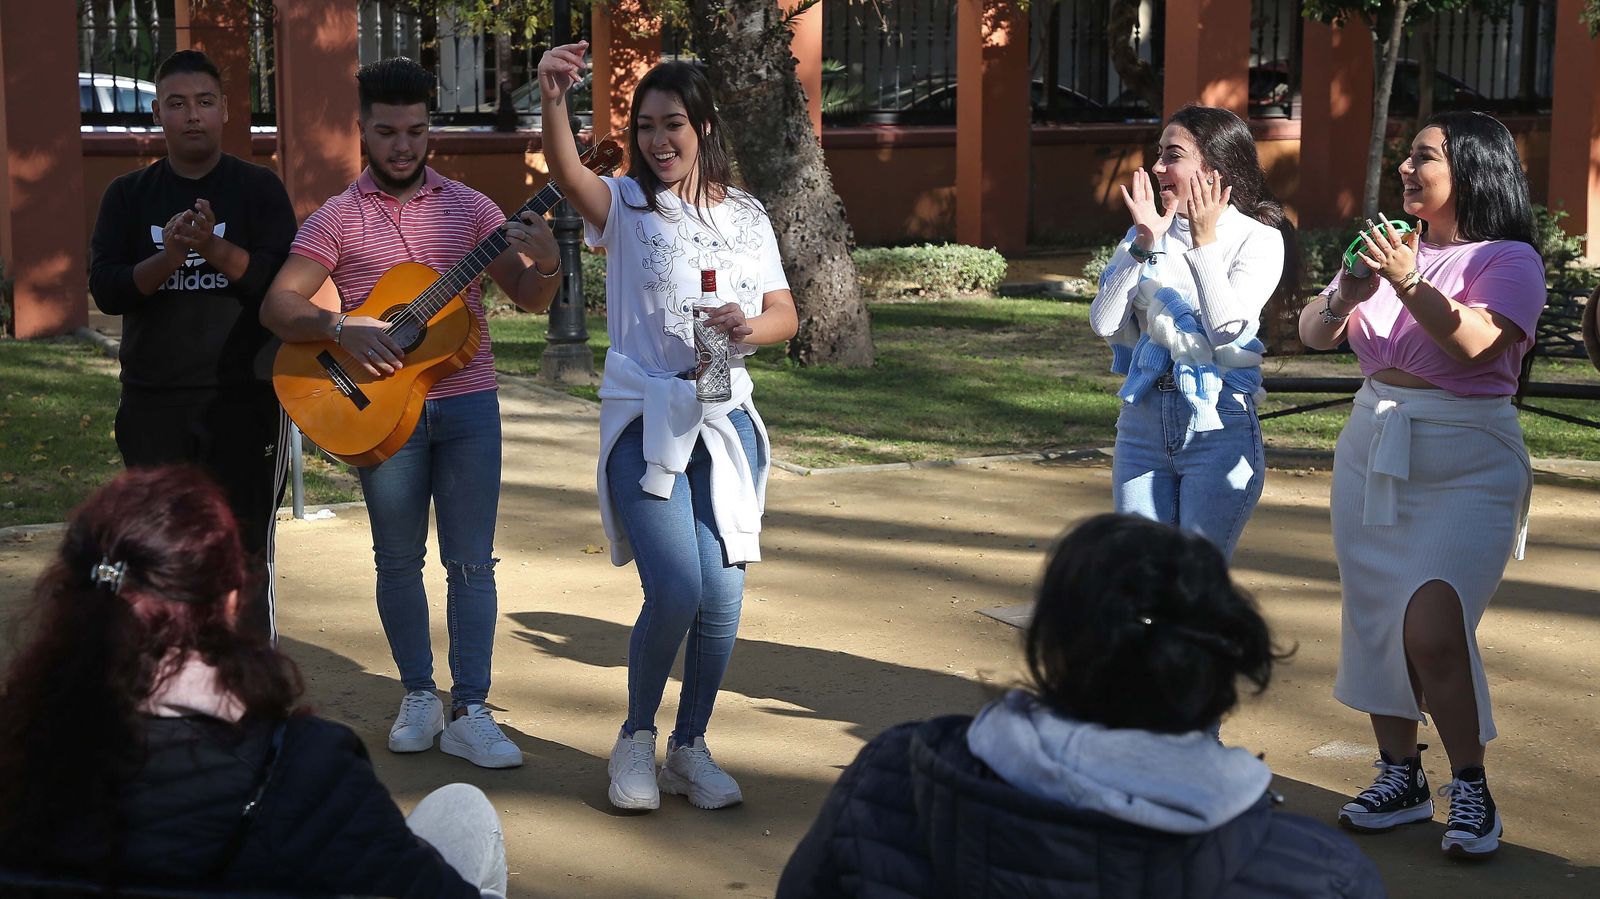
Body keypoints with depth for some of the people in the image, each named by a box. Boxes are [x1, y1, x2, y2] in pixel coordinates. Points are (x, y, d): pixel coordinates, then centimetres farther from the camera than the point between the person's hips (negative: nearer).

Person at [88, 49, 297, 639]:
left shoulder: (259, 188, 2)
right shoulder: (129, 196, 8)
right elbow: (105, 289, -2)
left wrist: (214, 247, -24)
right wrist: (169, 257, -20)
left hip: (247, 397, -2)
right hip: (152, 402, 3)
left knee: (245, 553, -2)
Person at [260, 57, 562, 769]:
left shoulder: (469, 208, 5)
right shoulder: (336, 219, 2)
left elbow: (530, 299, 3)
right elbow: (276, 306, -5)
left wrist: (546, 263, -19)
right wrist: (341, 327, -22)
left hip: (468, 403, 0)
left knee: (471, 561, -2)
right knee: (399, 560, 8)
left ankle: (469, 712, 2)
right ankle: (418, 696, 22)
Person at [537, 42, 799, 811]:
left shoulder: (745, 216, 10)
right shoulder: (627, 206, -2)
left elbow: (786, 315, 12)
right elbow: (567, 173, -23)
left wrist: (751, 328, -13)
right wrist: (553, 102, -43)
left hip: (725, 421, 4)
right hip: (645, 420, -4)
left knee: (722, 596, 1)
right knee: (675, 589, -15)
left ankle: (690, 747, 21)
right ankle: (636, 738, 10)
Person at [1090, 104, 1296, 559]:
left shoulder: (1258, 239, -3)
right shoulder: (1144, 234, 10)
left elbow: (1227, 328, -17)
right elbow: (1104, 324, -2)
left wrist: (1204, 242, -14)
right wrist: (1143, 245, -9)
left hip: (1218, 424, -4)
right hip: (1143, 419, 5)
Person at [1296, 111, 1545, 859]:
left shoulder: (1509, 260, -6)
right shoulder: (1394, 248, 8)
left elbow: (1475, 343, -23)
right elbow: (1311, 333, 5)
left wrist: (1411, 284, -32)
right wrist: (1344, 299, -15)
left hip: (1467, 465, -6)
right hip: (1374, 451, 6)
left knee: (1432, 627, -17)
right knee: (1375, 621, 8)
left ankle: (1470, 789, 0)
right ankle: (1401, 778, 21)